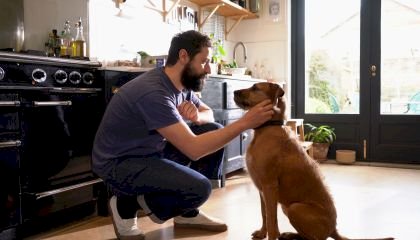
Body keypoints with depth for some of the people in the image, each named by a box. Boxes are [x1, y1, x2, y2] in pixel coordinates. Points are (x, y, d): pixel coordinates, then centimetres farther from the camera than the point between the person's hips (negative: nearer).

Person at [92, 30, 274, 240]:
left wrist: (196, 116, -15)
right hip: (117, 163, -9)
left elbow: (208, 113, 11)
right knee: (199, 188, -26)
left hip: (151, 150, 9)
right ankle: (126, 205, -1)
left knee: (215, 131, -1)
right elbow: (194, 149, -34)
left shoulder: (182, 84, -2)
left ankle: (188, 213, 9)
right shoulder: (153, 92, -30)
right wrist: (245, 123, -31)